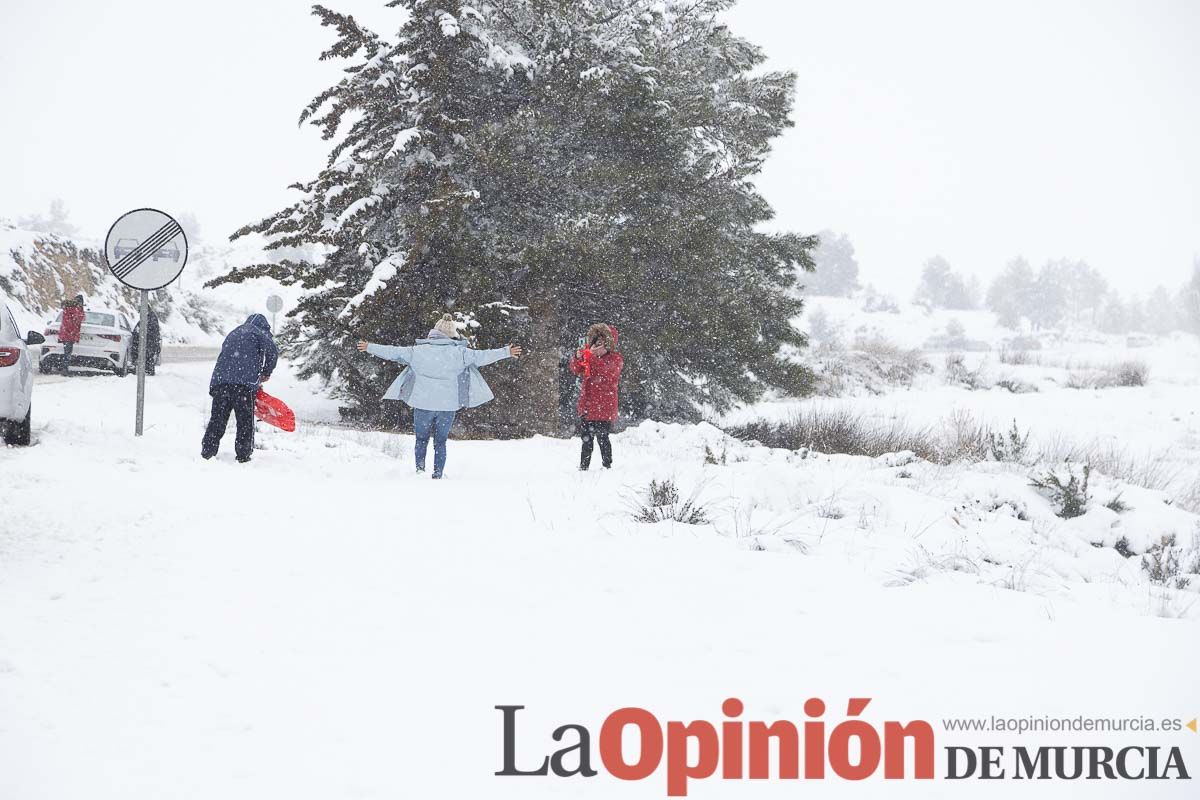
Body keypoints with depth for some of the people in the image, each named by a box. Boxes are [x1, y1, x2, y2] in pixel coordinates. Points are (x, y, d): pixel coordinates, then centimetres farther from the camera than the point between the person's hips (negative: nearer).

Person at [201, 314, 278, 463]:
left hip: (219, 380, 5)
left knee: (217, 420, 10)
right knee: (245, 422, 3)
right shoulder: (258, 332, 9)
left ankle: (207, 453, 9)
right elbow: (272, 351, -7)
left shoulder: (232, 334, 31)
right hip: (245, 383, -5)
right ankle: (243, 455, 4)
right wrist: (266, 373, 10)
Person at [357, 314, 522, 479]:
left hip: (423, 404, 0)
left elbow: (393, 352, 6)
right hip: (448, 406, 0)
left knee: (421, 439, 17)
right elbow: (482, 356, 1)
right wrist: (507, 352, 13)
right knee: (440, 442, 12)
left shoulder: (417, 351, -1)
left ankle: (420, 470, 6)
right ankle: (437, 475, 5)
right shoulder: (459, 353, -4)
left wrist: (370, 348, 19)